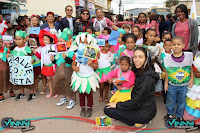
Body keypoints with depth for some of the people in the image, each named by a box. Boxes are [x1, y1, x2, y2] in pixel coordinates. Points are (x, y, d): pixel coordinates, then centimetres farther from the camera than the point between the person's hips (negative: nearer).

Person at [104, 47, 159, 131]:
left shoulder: (147, 77, -23)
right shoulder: (139, 71, 5)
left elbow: (137, 101, -23)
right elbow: (135, 93, 14)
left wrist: (117, 105, -14)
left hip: (145, 113, -9)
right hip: (139, 106, 9)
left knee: (108, 109, -12)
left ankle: (137, 123, -1)